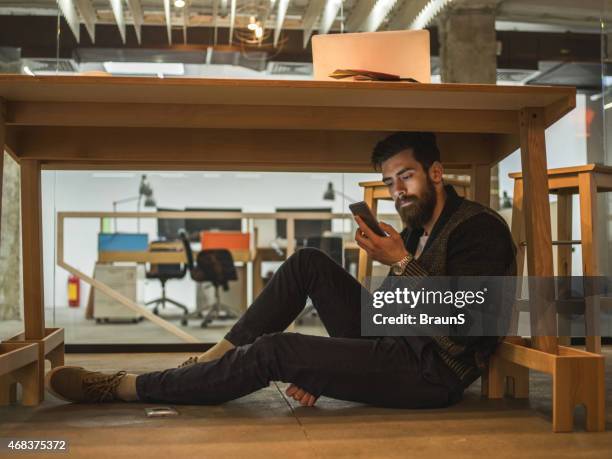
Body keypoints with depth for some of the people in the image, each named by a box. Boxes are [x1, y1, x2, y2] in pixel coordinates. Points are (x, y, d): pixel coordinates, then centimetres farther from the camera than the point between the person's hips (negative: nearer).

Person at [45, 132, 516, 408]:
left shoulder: (479, 227, -11)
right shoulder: (418, 230, 16)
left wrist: (402, 263, -21)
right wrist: (321, 366, 3)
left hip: (431, 372, -9)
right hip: (397, 348, 9)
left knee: (274, 350, -18)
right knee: (309, 262, 2)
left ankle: (124, 388, -7)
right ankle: (211, 360, -1)